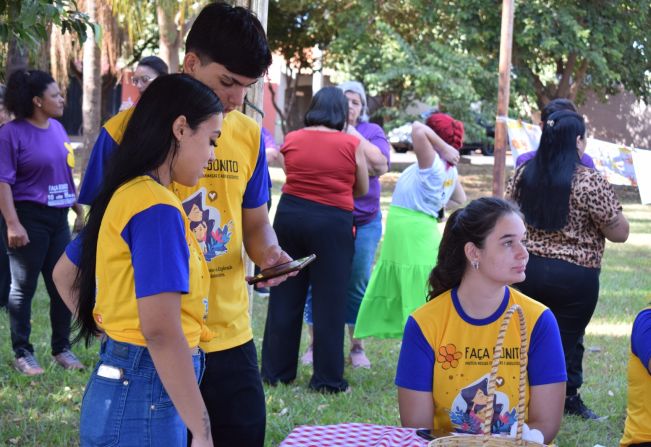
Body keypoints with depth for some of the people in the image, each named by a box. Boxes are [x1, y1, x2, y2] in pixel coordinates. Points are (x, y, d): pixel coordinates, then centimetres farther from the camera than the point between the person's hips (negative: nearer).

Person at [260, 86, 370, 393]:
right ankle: (327, 378, 6)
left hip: (290, 215, 3)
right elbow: (362, 189, 6)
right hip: (333, 222, -3)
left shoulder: (292, 140, 3)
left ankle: (276, 371, 18)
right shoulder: (351, 144, -4)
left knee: (284, 298, 11)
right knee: (329, 302, 3)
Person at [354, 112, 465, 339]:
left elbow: (417, 130, -34)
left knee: (419, 302, -4)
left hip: (412, 234, -9)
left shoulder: (433, 164, -19)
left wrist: (444, 148, -22)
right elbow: (460, 200, 19)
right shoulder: (449, 168, 7)